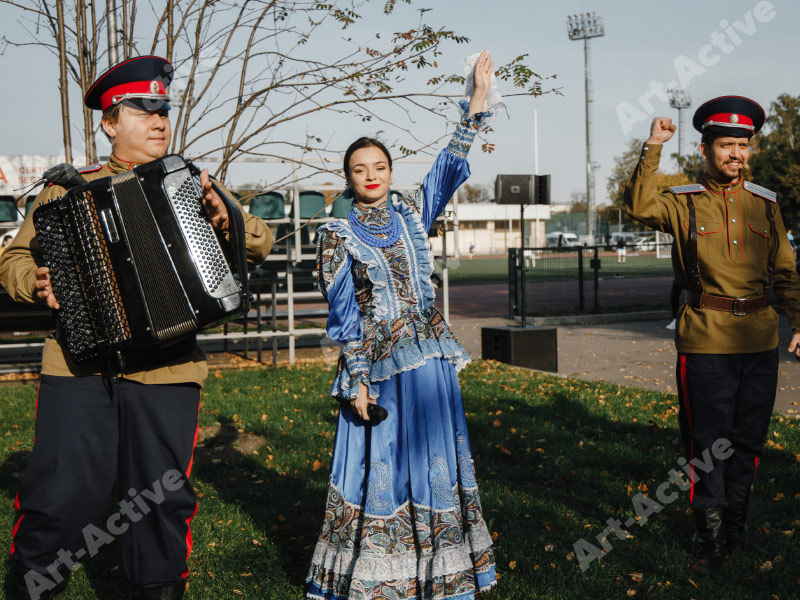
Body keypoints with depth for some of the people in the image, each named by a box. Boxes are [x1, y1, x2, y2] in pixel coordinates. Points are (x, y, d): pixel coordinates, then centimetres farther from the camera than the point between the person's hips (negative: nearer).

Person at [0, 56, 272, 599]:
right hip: (81, 367, -1)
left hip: (166, 370, 1)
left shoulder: (191, 186, 16)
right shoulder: (69, 191, 10)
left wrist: (227, 222, -8)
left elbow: (261, 242, 14)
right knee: (61, 496, -3)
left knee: (164, 500, 3)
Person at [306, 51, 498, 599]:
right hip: (378, 363, -4)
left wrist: (477, 102, -8)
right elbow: (343, 314, -4)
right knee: (381, 463, 1)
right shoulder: (338, 236, 0)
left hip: (430, 359, 4)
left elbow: (448, 170, 0)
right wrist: (357, 379, -10)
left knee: (435, 459, 9)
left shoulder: (411, 217, 10)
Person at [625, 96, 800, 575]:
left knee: (748, 441, 15)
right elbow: (640, 207, -22)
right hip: (706, 342, -4)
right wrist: (653, 149, -25)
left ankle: (736, 528, 33)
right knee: (708, 445, 2)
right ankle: (713, 540, 15)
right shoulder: (684, 203, -2)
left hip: (760, 340, 4)